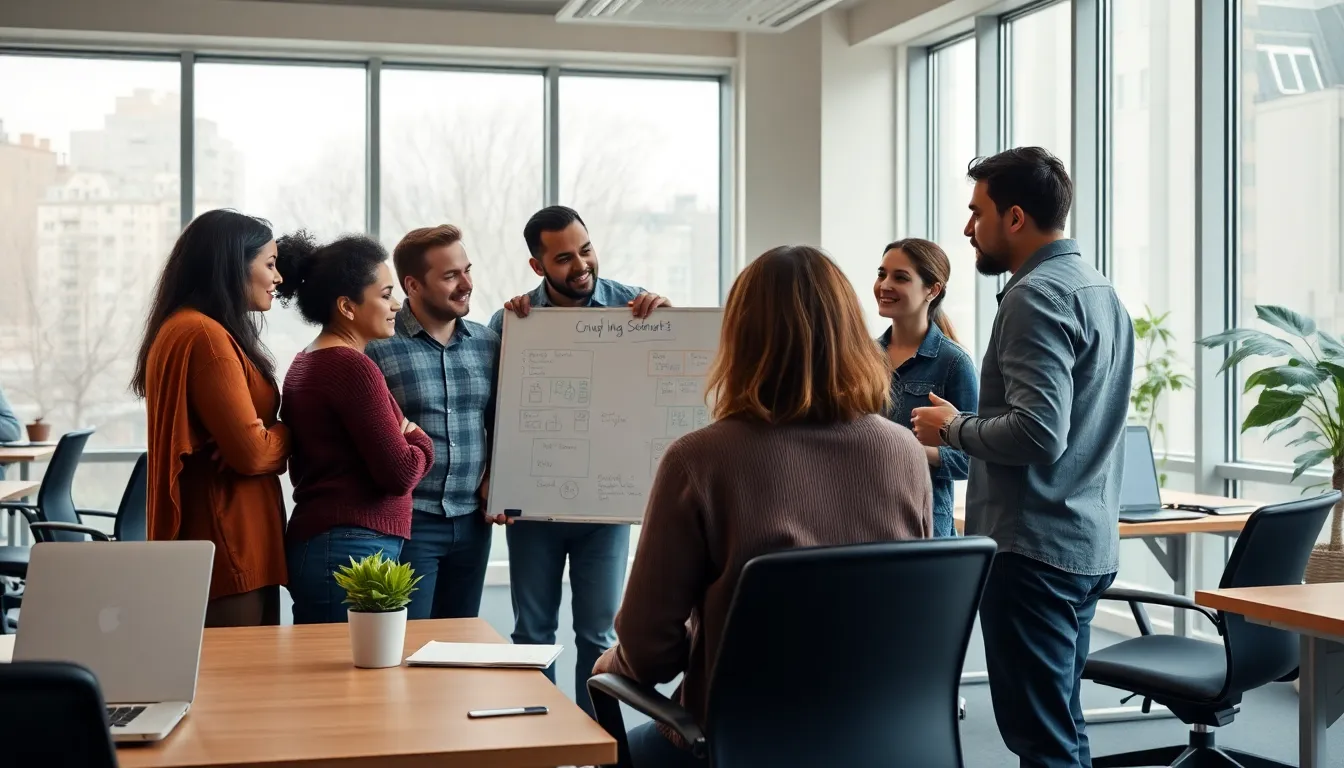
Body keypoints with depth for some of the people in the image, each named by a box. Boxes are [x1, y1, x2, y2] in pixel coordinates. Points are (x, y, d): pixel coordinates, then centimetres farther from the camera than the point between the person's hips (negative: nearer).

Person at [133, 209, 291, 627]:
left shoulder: (187, 329, 17)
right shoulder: (204, 336, -16)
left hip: (235, 546, 10)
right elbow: (252, 451, -21)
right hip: (226, 549, -10)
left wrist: (271, 435, -6)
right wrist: (288, 434, -1)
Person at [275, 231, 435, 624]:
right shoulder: (353, 367, -14)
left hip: (310, 543, 10)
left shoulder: (305, 364, 15)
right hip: (351, 551, -10)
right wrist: (419, 442, 5)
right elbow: (399, 474, -17)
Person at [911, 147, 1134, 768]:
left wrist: (954, 429, -10)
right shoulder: (1100, 291, 15)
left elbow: (1037, 433, -26)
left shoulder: (1036, 297, -16)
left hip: (1034, 549, -10)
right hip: (1089, 545, 10)